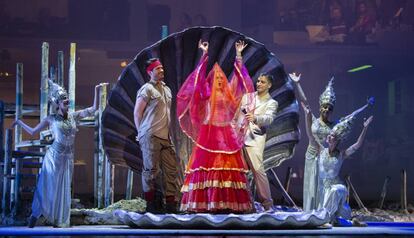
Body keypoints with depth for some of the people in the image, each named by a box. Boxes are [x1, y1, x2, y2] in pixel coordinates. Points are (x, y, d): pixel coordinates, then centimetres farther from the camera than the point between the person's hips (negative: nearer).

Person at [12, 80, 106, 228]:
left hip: (68, 158, 4)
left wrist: (96, 91, 2)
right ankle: (33, 219, 4)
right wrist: (19, 122, 12)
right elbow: (33, 131, 8)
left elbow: (93, 108, 7)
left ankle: (58, 221, 14)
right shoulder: (51, 119, -2)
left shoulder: (74, 116, 7)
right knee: (48, 188, -3)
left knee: (63, 189, 7)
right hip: (54, 156, -4)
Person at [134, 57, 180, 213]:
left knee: (171, 169, 4)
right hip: (150, 136, -7)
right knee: (151, 170, -4)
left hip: (165, 136, 7)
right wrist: (142, 133, -4)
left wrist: (170, 132, 17)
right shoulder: (147, 89, -4)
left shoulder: (166, 89, 20)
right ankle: (151, 204, 1)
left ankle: (171, 203, 10)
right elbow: (137, 112, -4)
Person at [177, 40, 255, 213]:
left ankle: (230, 203, -5)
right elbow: (199, 77, -4)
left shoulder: (229, 93, 15)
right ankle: (204, 203, -13)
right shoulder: (206, 92, 7)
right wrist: (205, 54, -9)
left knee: (229, 166, -4)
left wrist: (238, 55, 8)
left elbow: (239, 76, 12)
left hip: (227, 134, 3)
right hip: (209, 133, -3)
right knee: (207, 165, -10)